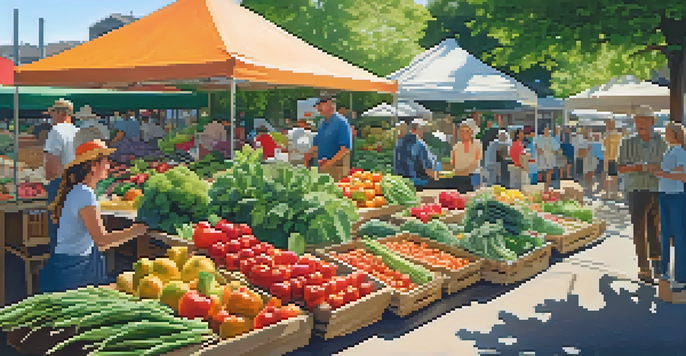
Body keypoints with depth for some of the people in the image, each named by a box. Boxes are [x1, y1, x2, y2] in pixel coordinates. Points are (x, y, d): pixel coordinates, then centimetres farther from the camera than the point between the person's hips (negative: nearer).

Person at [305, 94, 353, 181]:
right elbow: (316, 145, 23)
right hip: (322, 167, 7)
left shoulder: (341, 122, -10)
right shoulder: (321, 123, 15)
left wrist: (329, 163, -21)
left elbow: (345, 149, -17)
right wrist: (307, 155, 4)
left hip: (336, 168, -7)